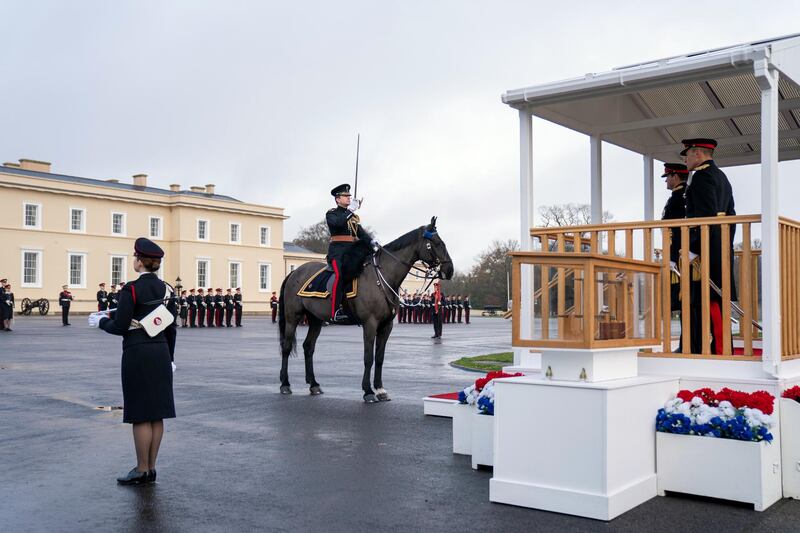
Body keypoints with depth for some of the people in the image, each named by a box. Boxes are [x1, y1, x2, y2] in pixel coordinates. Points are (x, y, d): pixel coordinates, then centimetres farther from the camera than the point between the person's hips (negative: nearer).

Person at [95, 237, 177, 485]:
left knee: (141, 415, 1)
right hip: (160, 354, 7)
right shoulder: (166, 289, 6)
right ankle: (151, 468, 18)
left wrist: (101, 321, 6)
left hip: (137, 356, -7)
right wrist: (169, 358, 18)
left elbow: (120, 327, -13)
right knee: (157, 414, 10)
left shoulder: (131, 290, -13)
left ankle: (142, 471, 8)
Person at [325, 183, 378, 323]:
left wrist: (371, 241, -6)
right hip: (338, 250, -7)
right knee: (339, 275, -28)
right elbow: (338, 223, -16)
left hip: (353, 251, 7)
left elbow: (361, 232, 12)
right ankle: (336, 311, -33)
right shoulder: (331, 214, 8)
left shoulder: (354, 216, 25)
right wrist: (350, 210, -14)